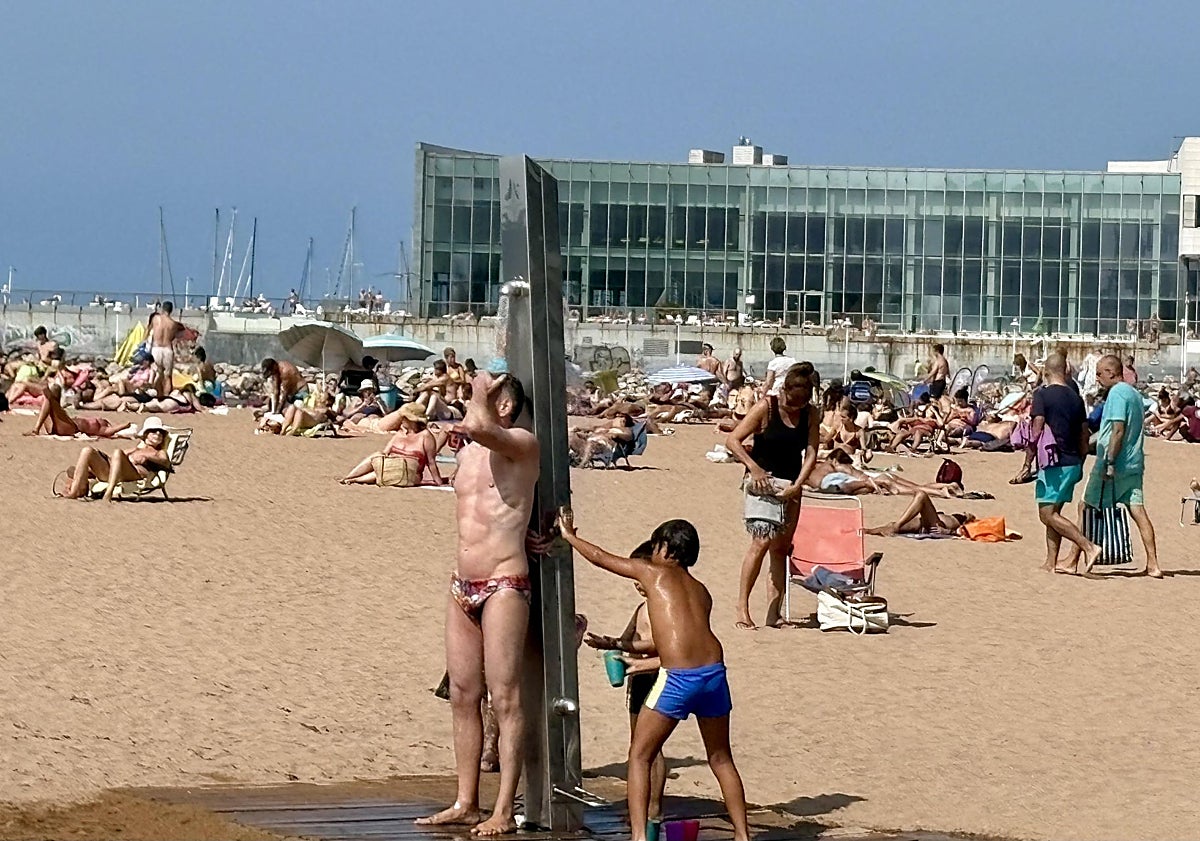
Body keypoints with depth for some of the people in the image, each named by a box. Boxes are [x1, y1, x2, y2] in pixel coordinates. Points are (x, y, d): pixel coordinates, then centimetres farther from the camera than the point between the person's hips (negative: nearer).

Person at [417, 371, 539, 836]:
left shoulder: (522, 444, -7)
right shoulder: (466, 453, 17)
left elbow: (476, 426, -26)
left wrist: (480, 394, -9)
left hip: (504, 584, -8)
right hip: (462, 584, 8)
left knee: (505, 697, -8)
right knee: (462, 696, 9)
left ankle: (503, 811, -9)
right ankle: (465, 803, 15)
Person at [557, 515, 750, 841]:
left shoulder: (653, 572, 10)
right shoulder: (701, 591, 24)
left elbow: (601, 558, 21)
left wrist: (569, 535, 39)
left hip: (679, 677, -5)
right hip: (714, 671, 5)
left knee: (640, 756, 7)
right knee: (721, 758, 20)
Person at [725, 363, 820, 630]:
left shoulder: (811, 415, 1)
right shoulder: (766, 408, -11)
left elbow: (811, 454, -2)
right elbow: (733, 440, -12)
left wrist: (797, 485, -15)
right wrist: (753, 467, -23)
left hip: (791, 485, 5)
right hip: (762, 482, -5)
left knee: (781, 547, 4)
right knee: (761, 541, -16)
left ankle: (773, 613, 5)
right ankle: (742, 607, -12)